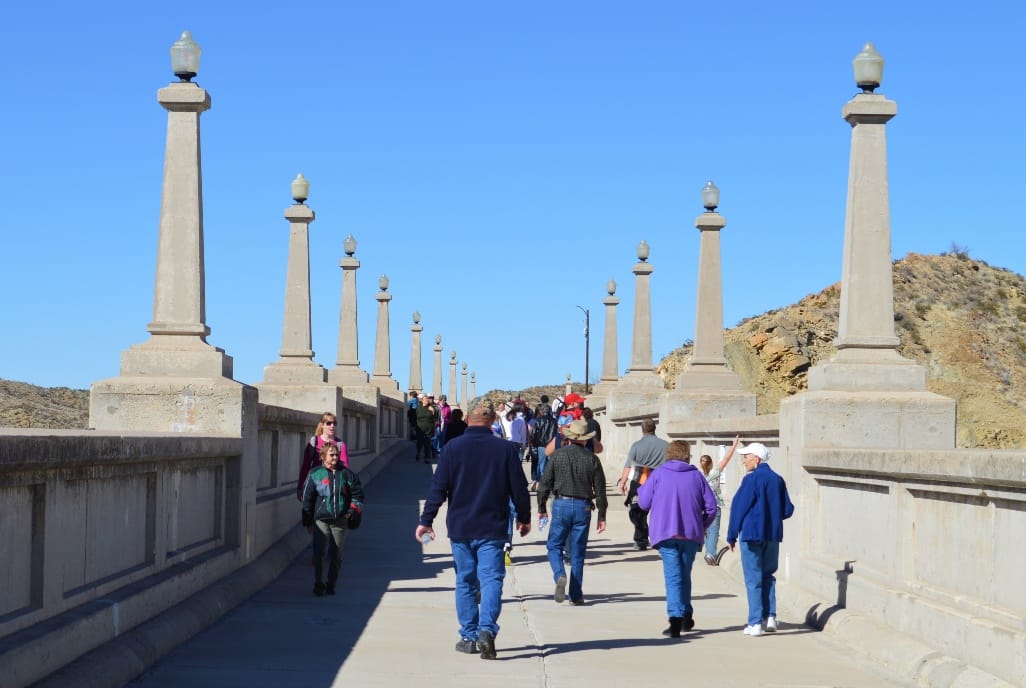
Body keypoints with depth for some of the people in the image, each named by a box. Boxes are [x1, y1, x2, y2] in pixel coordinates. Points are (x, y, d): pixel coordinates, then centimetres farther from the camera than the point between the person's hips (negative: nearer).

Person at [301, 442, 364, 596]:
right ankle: (319, 584, -9)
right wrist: (308, 522, 4)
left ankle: (331, 584, 19)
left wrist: (351, 511, 0)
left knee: (336, 555, 7)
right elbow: (307, 500, 5)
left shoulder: (347, 474, 6)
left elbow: (357, 494, 14)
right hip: (321, 520, -2)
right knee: (319, 553, -14)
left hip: (340, 521, 2)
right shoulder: (315, 475, 2)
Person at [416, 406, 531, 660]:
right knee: (491, 579, -2)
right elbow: (519, 488, 5)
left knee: (465, 582, 10)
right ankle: (487, 629, -21)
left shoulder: (452, 448, -1)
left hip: (460, 528, 1)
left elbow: (438, 488, -3)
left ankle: (468, 637, 12)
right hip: (492, 529, -1)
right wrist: (524, 518, 19)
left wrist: (426, 520, 3)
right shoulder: (505, 449, 0)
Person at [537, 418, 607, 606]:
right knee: (577, 551, 7)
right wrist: (602, 516, 11)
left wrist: (541, 508, 9)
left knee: (554, 545, 9)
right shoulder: (592, 459, 2)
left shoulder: (557, 455, -2)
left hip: (561, 504, -1)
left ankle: (560, 576, -19)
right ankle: (576, 595, 8)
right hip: (583, 507, 1)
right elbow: (600, 490, 4)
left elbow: (544, 483, -1)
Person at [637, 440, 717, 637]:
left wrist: (641, 487, 22)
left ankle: (676, 619, -18)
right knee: (685, 575, 17)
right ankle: (686, 616, 24)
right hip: (691, 534, 2)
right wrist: (702, 526, 19)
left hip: (665, 533, -2)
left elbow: (644, 503, 2)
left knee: (673, 576, -5)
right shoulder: (696, 475, 4)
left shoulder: (658, 474, -1)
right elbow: (711, 507, 4)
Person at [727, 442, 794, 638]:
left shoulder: (751, 479, -11)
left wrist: (732, 535, -5)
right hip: (773, 535, 6)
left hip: (752, 534, -6)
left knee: (753, 579, 0)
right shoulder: (778, 480, 7)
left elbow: (739, 507, -11)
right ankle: (770, 617, 8)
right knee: (768, 576, 17)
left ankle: (756, 623, -2)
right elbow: (787, 510, 9)